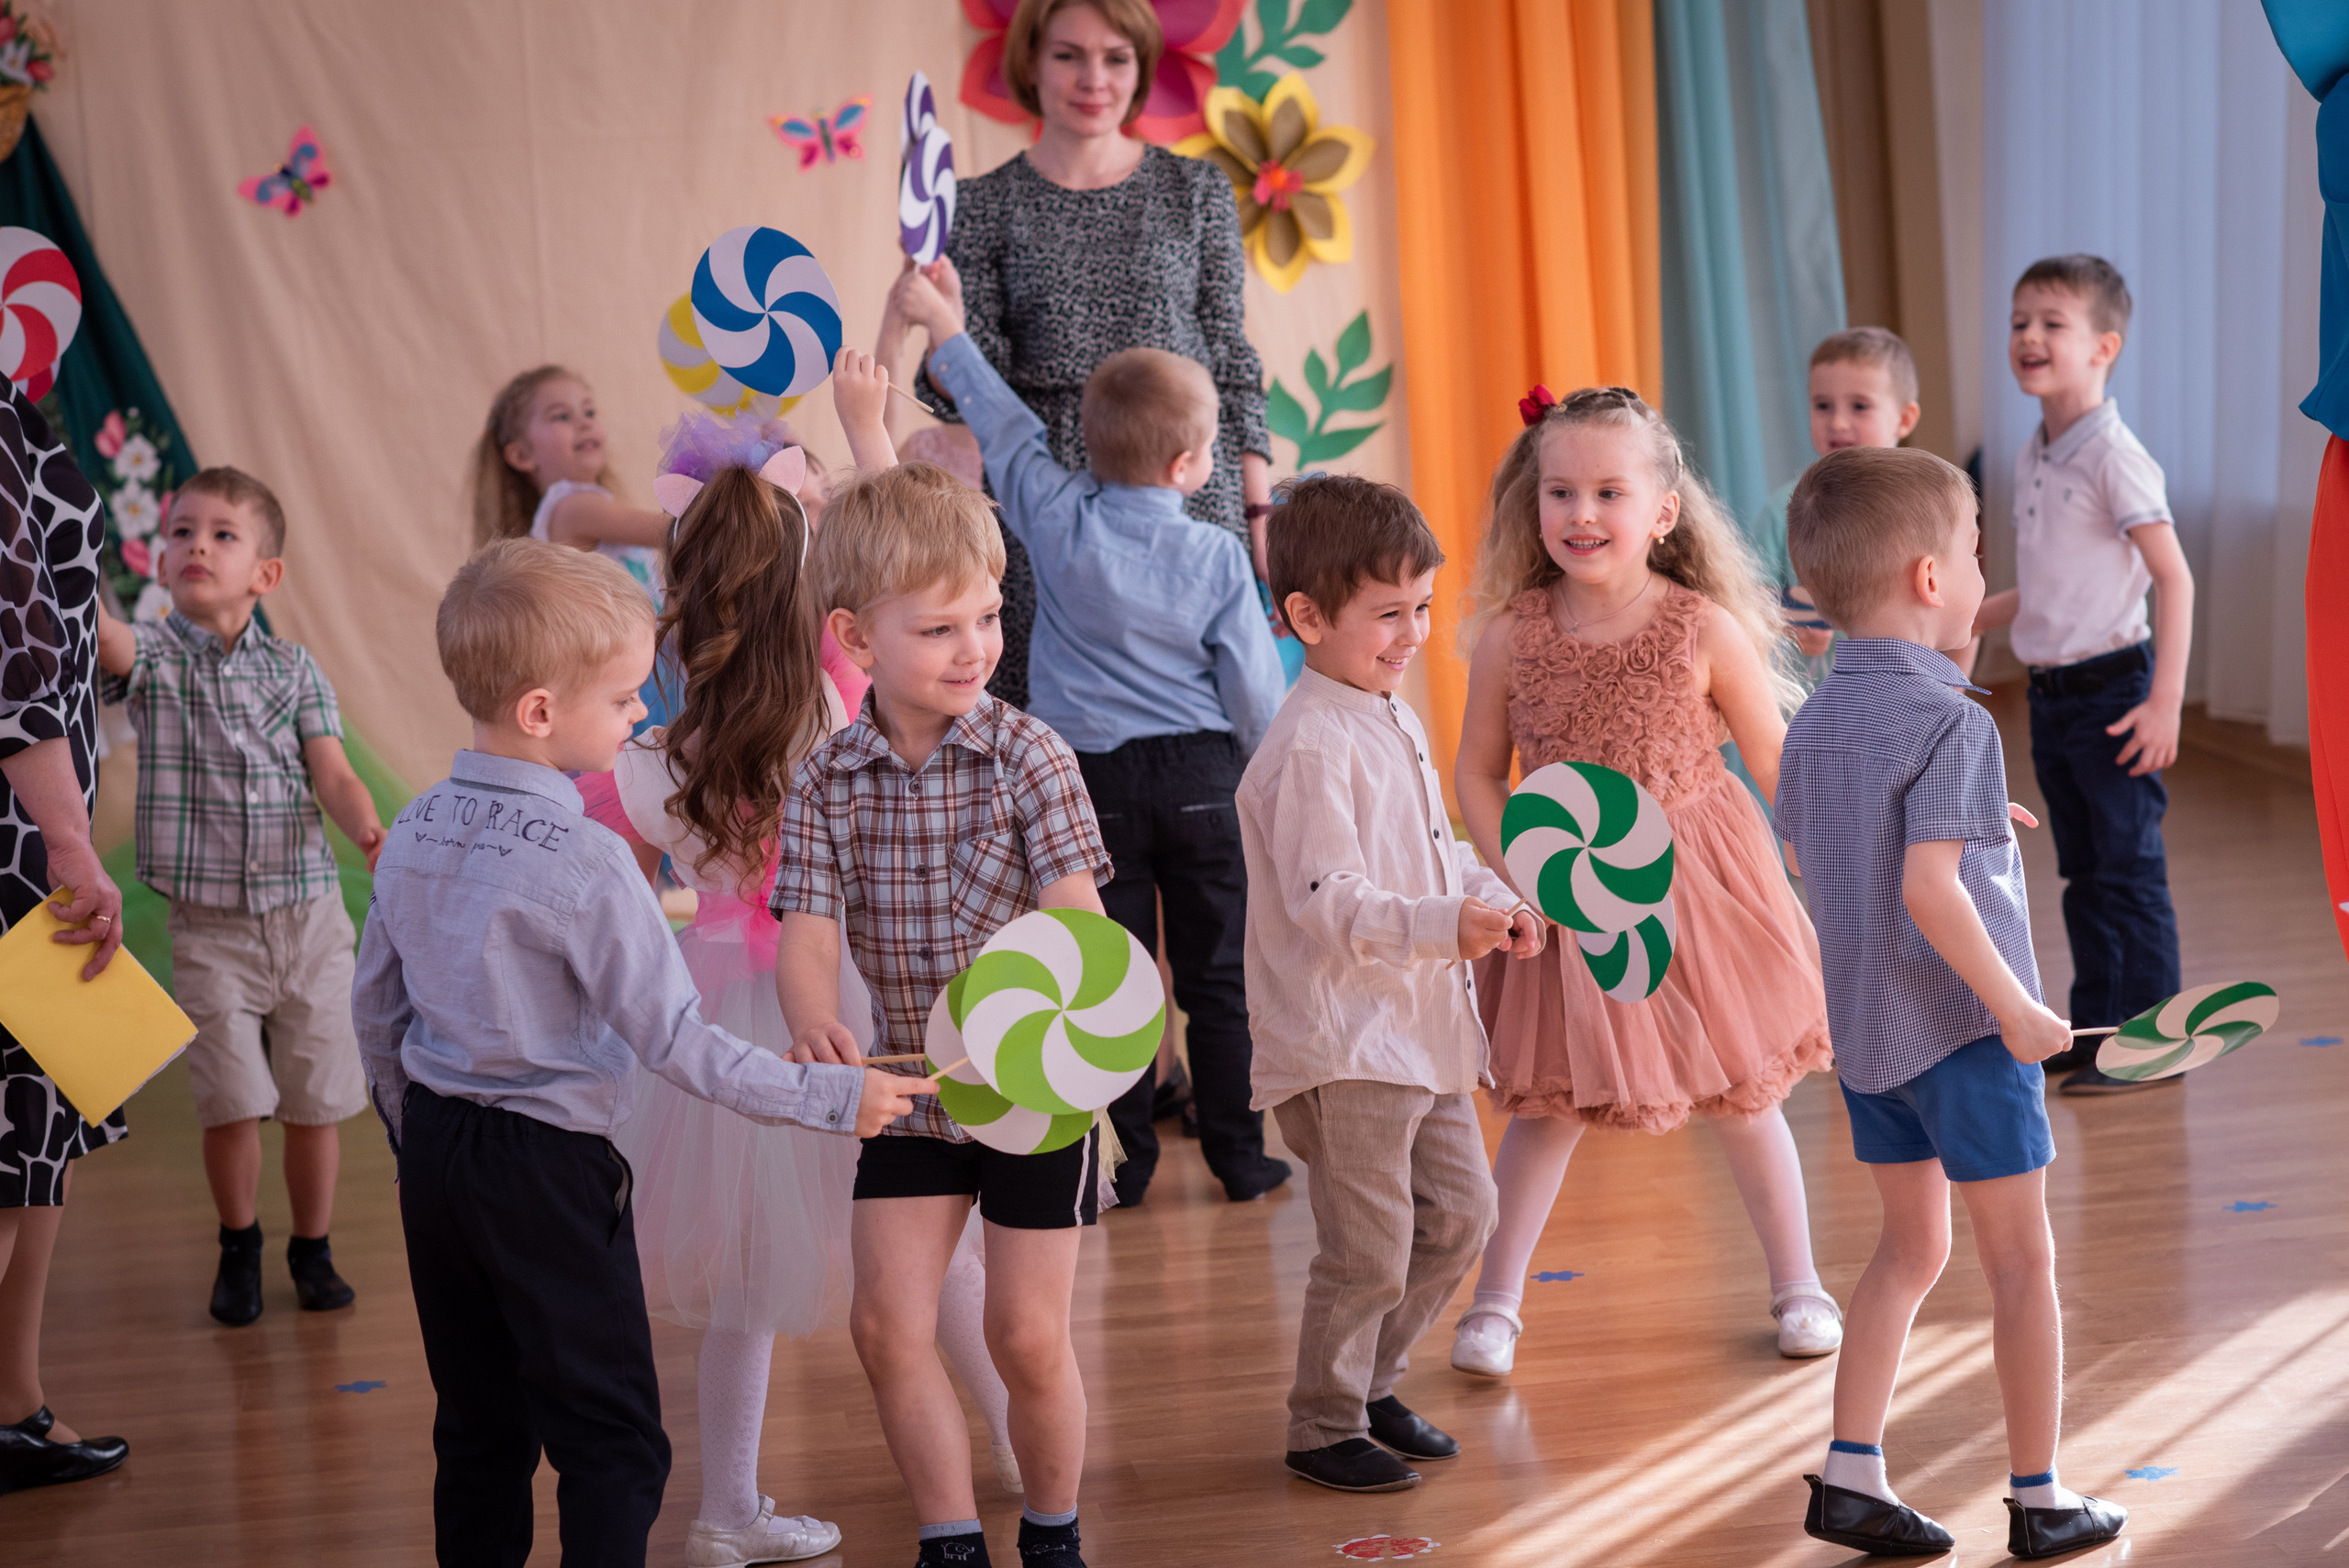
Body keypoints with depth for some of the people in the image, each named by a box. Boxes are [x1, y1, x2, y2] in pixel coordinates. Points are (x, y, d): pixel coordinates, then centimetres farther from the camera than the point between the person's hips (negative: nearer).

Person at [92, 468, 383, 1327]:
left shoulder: (293, 666, 4)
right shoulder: (152, 655, -2)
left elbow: (332, 775, -2)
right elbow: (103, 635, -25)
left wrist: (370, 832, -23)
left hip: (306, 914, 1)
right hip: (208, 923, -1)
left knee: (315, 1101, 7)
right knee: (230, 1102, -2)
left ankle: (312, 1248, 27)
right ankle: (238, 1248, 22)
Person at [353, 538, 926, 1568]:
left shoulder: (412, 835, 2)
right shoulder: (585, 864, -21)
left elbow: (375, 1015, 11)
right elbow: (673, 1040, -19)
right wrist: (833, 1098, -14)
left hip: (434, 1155, 7)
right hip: (549, 1173, -7)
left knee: (478, 1426, 16)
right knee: (609, 1443, 1)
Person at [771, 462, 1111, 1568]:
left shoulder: (1028, 758, -12)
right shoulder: (827, 784, -6)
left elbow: (1076, 914, -21)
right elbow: (808, 933, -14)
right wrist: (817, 1027, -37)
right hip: (909, 1090, 3)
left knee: (1028, 1338, 3)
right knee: (886, 1326, 0)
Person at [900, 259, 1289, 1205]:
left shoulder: (1058, 523, -6)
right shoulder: (1216, 556, -8)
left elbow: (1006, 428, 7)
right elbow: (1254, 686, -3)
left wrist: (947, 330, 21)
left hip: (1094, 776, 0)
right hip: (1201, 775, 0)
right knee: (1219, 975, 8)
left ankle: (1123, 1164, 10)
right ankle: (1239, 1158, 13)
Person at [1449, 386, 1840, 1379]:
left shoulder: (1706, 632, -13)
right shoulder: (1512, 636, -10)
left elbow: (1780, 766, -4)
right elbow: (1476, 772, 0)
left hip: (1696, 887, -1)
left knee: (1739, 1094, 12)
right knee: (1545, 1104, 9)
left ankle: (1797, 1285, 29)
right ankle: (1495, 1302, 22)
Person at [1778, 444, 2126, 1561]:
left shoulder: (1814, 722, 6)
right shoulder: (1953, 725, -19)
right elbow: (1928, 889, -28)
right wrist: (2016, 1007, -21)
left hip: (1864, 1026, 8)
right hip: (1963, 1025, -7)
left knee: (1913, 1245, 18)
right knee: (2020, 1259, 5)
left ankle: (1850, 1476, 14)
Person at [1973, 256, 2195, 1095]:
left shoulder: (2113, 457, -15)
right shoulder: (2032, 458, 10)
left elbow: (2173, 579, -16)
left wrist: (2165, 702, -20)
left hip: (2112, 689, -8)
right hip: (2050, 694, 8)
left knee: (2130, 874, -1)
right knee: (2082, 875, 15)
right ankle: (2094, 1031, 23)